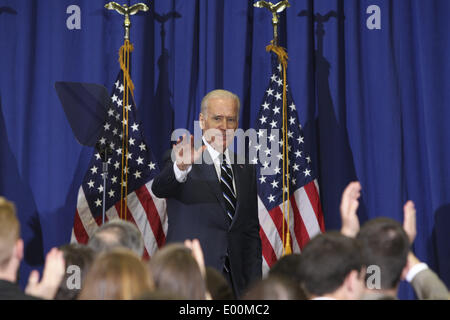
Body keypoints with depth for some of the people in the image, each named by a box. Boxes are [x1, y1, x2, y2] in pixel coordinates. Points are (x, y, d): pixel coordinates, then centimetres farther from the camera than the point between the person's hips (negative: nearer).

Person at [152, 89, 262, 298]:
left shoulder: (245, 169, 15)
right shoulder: (180, 160, -1)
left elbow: (251, 232, 17)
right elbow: (160, 188, -23)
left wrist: (254, 288, 9)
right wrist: (181, 168, -44)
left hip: (234, 281, 5)